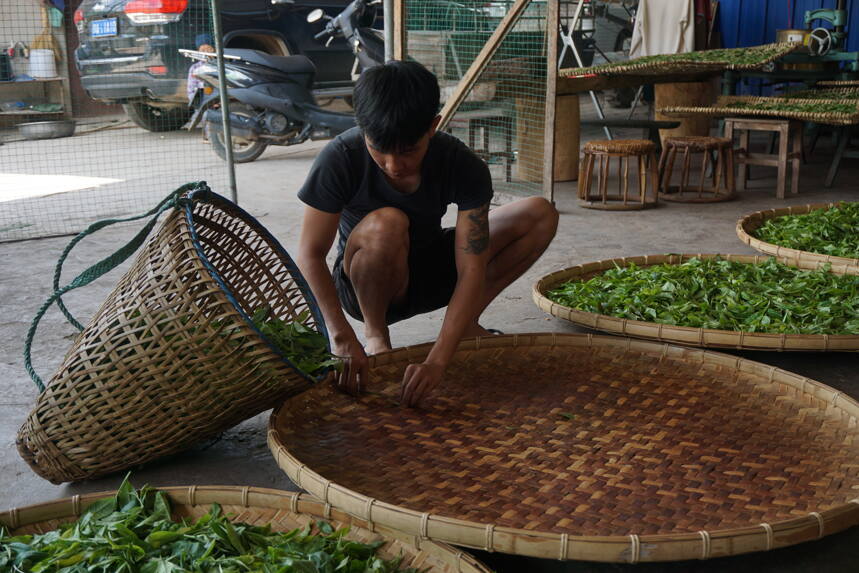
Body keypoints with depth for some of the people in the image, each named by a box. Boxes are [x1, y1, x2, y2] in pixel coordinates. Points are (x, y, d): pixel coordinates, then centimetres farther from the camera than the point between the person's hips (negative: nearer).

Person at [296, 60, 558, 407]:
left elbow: (471, 271, -29)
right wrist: (342, 337, -35)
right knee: (386, 224, -38)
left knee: (540, 215, -12)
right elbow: (310, 255, -24)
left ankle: (466, 322, -1)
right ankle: (375, 334, -13)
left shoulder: (463, 167, -23)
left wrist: (438, 360, -41)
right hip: (365, 285, -2)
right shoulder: (340, 159, -26)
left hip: (431, 275, 3)